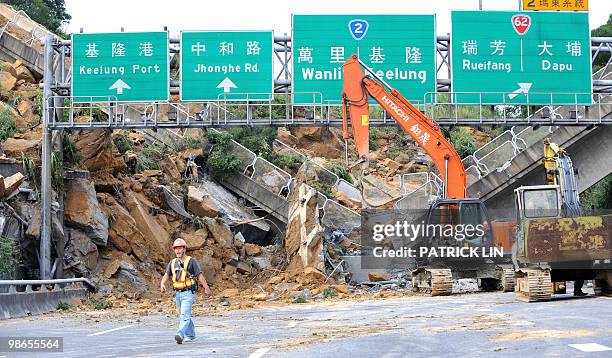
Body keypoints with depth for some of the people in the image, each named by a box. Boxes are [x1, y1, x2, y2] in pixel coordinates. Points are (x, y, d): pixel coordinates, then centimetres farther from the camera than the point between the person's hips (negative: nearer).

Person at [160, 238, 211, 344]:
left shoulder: (191, 261, -4)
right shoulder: (173, 263, 12)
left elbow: (200, 275, -4)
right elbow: (166, 275, 7)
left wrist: (206, 288, -4)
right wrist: (162, 284, -13)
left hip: (188, 293, -6)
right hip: (177, 293, 6)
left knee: (184, 315, -18)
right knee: (183, 316, 16)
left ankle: (180, 335, -30)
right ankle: (190, 335, 30)